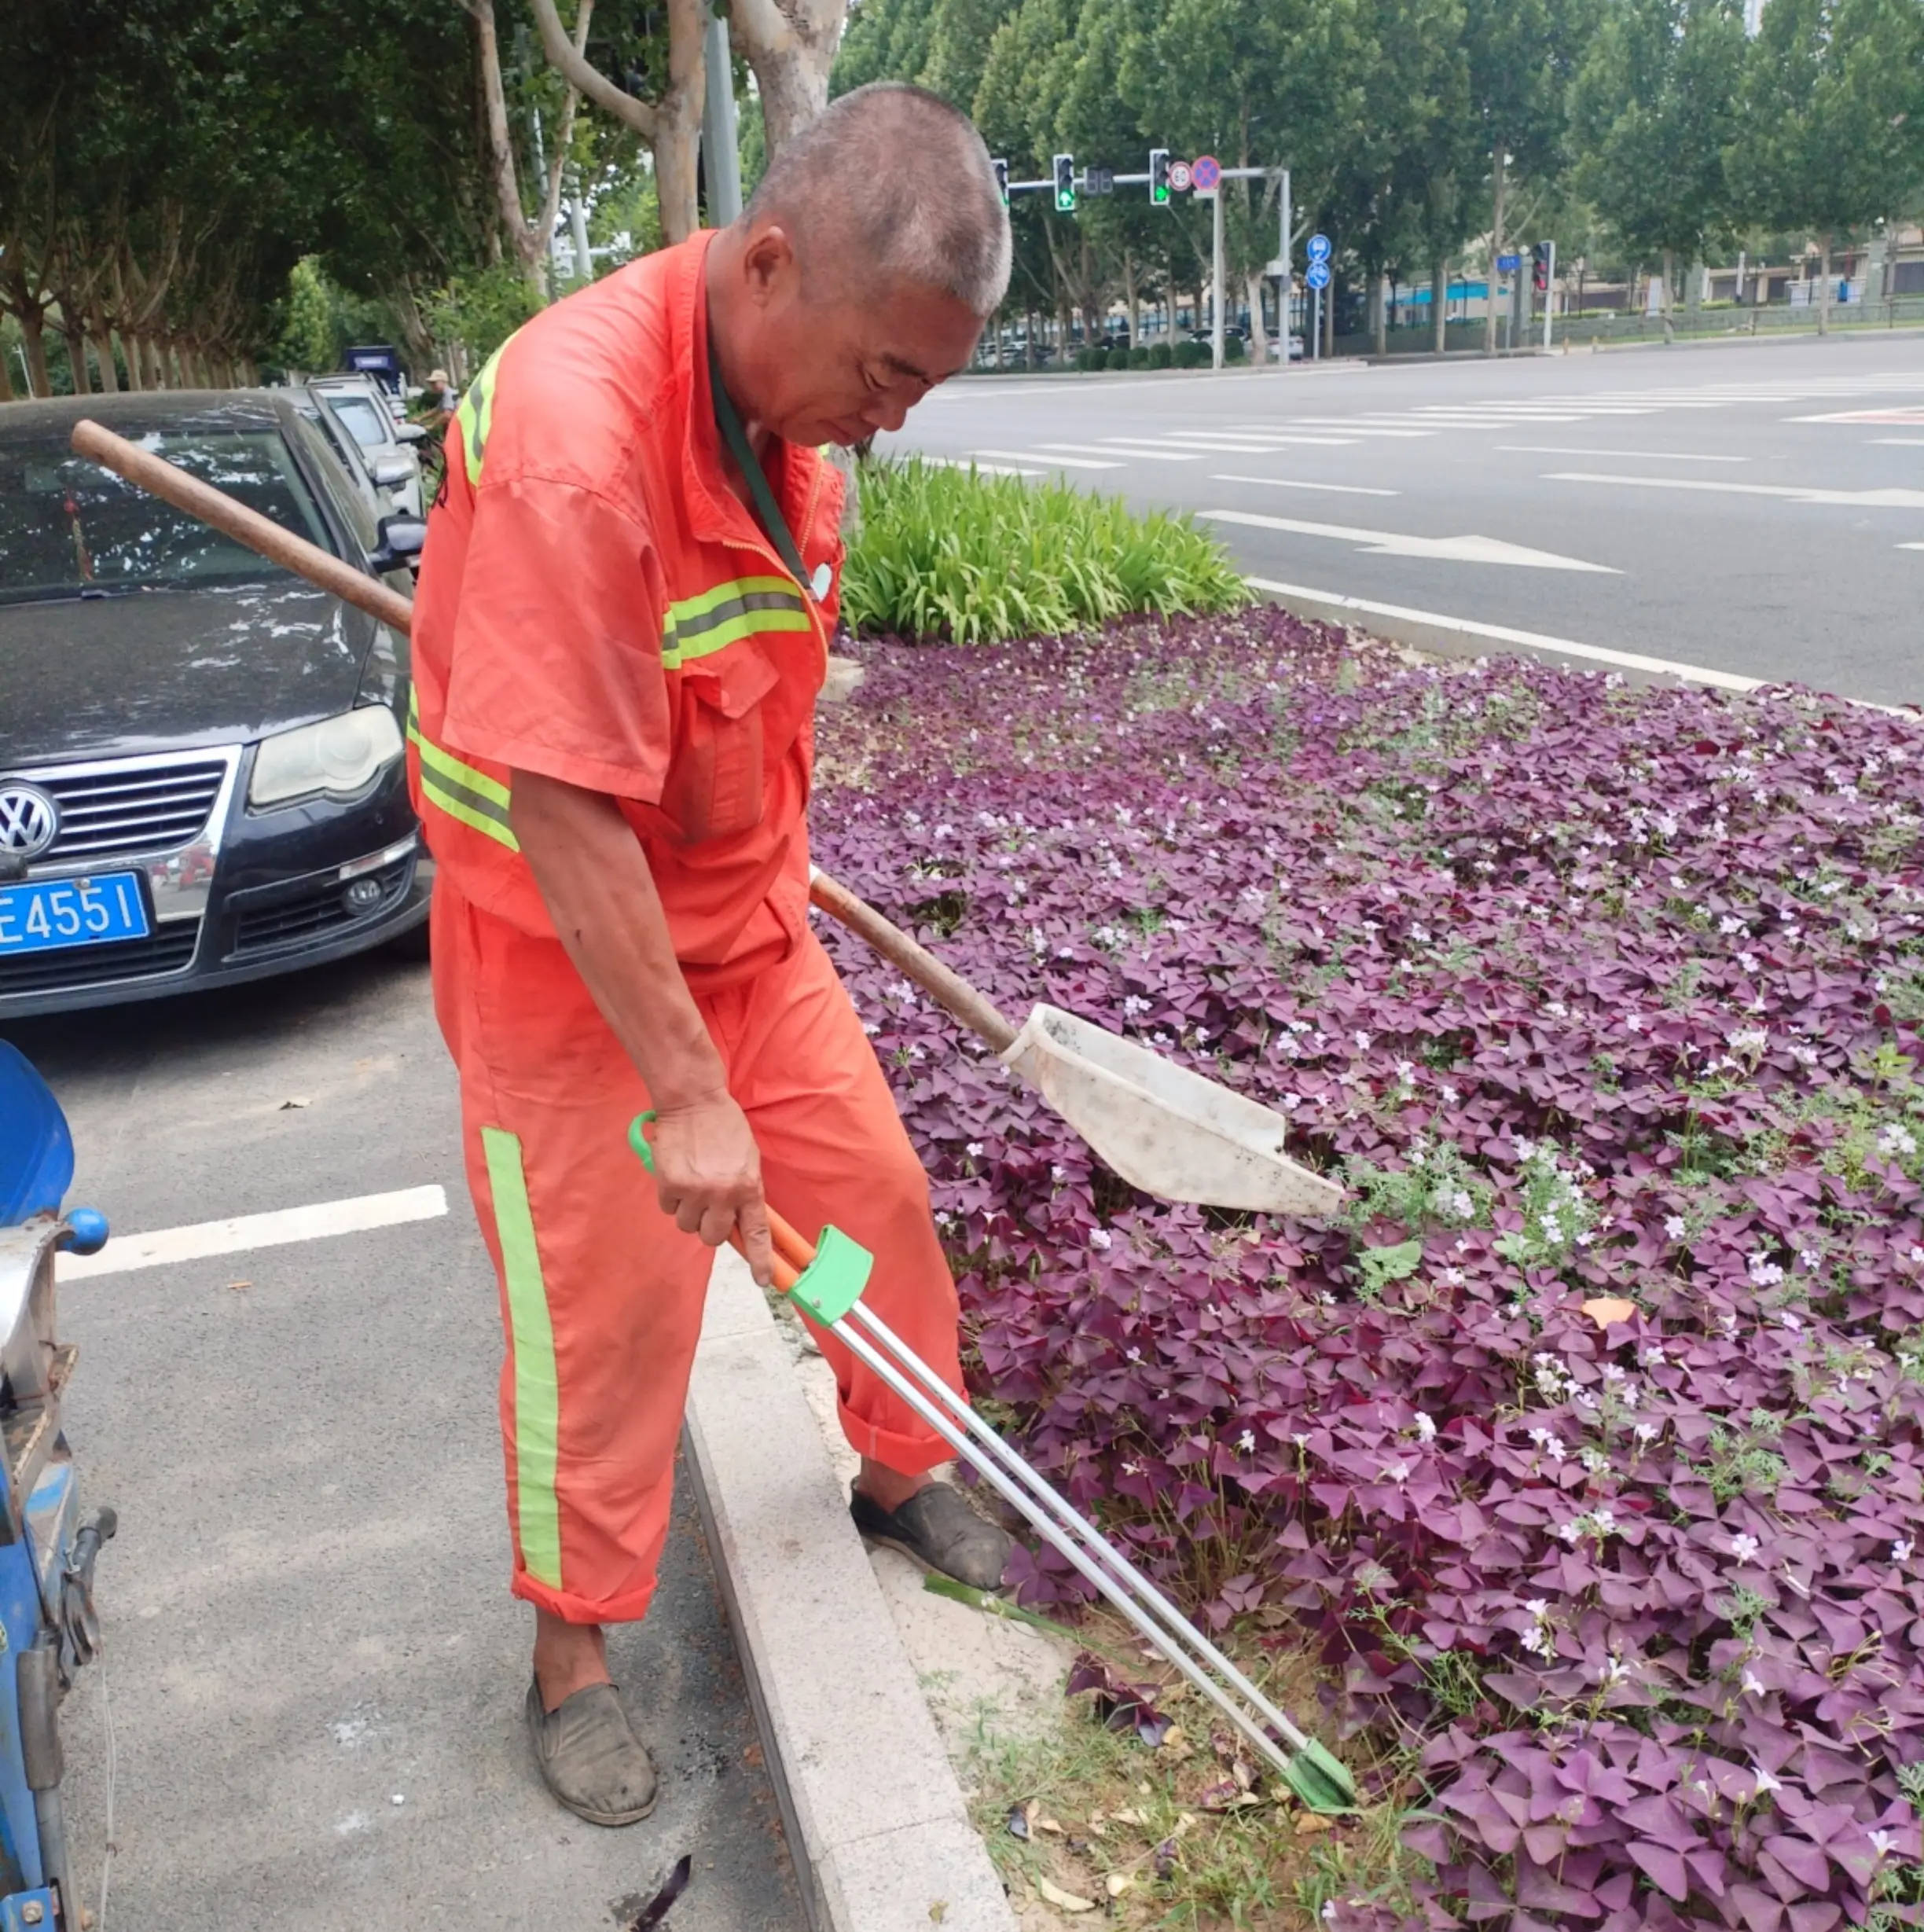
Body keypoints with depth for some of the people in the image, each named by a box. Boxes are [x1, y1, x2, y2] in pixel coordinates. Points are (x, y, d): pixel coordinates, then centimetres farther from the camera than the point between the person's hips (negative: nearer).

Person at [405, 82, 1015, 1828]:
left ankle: (902, 1469, 39)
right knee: (606, 1308, 4)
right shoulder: (575, 438, -31)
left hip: (745, 916, 7)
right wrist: (688, 1091, -27)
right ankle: (573, 1649, 27)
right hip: (567, 951, -7)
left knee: (874, 1189, 14)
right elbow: (563, 812, -31)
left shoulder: (791, 393, -3)